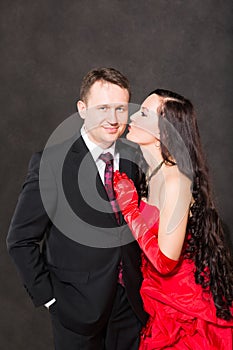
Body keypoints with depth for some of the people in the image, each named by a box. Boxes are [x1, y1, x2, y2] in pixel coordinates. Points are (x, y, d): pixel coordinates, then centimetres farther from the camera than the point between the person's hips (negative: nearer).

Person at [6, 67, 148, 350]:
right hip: (78, 307, -3)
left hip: (132, 303, 4)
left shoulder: (137, 159, -3)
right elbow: (21, 240, -10)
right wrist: (48, 296, -9)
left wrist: (143, 282, 4)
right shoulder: (50, 163, -16)